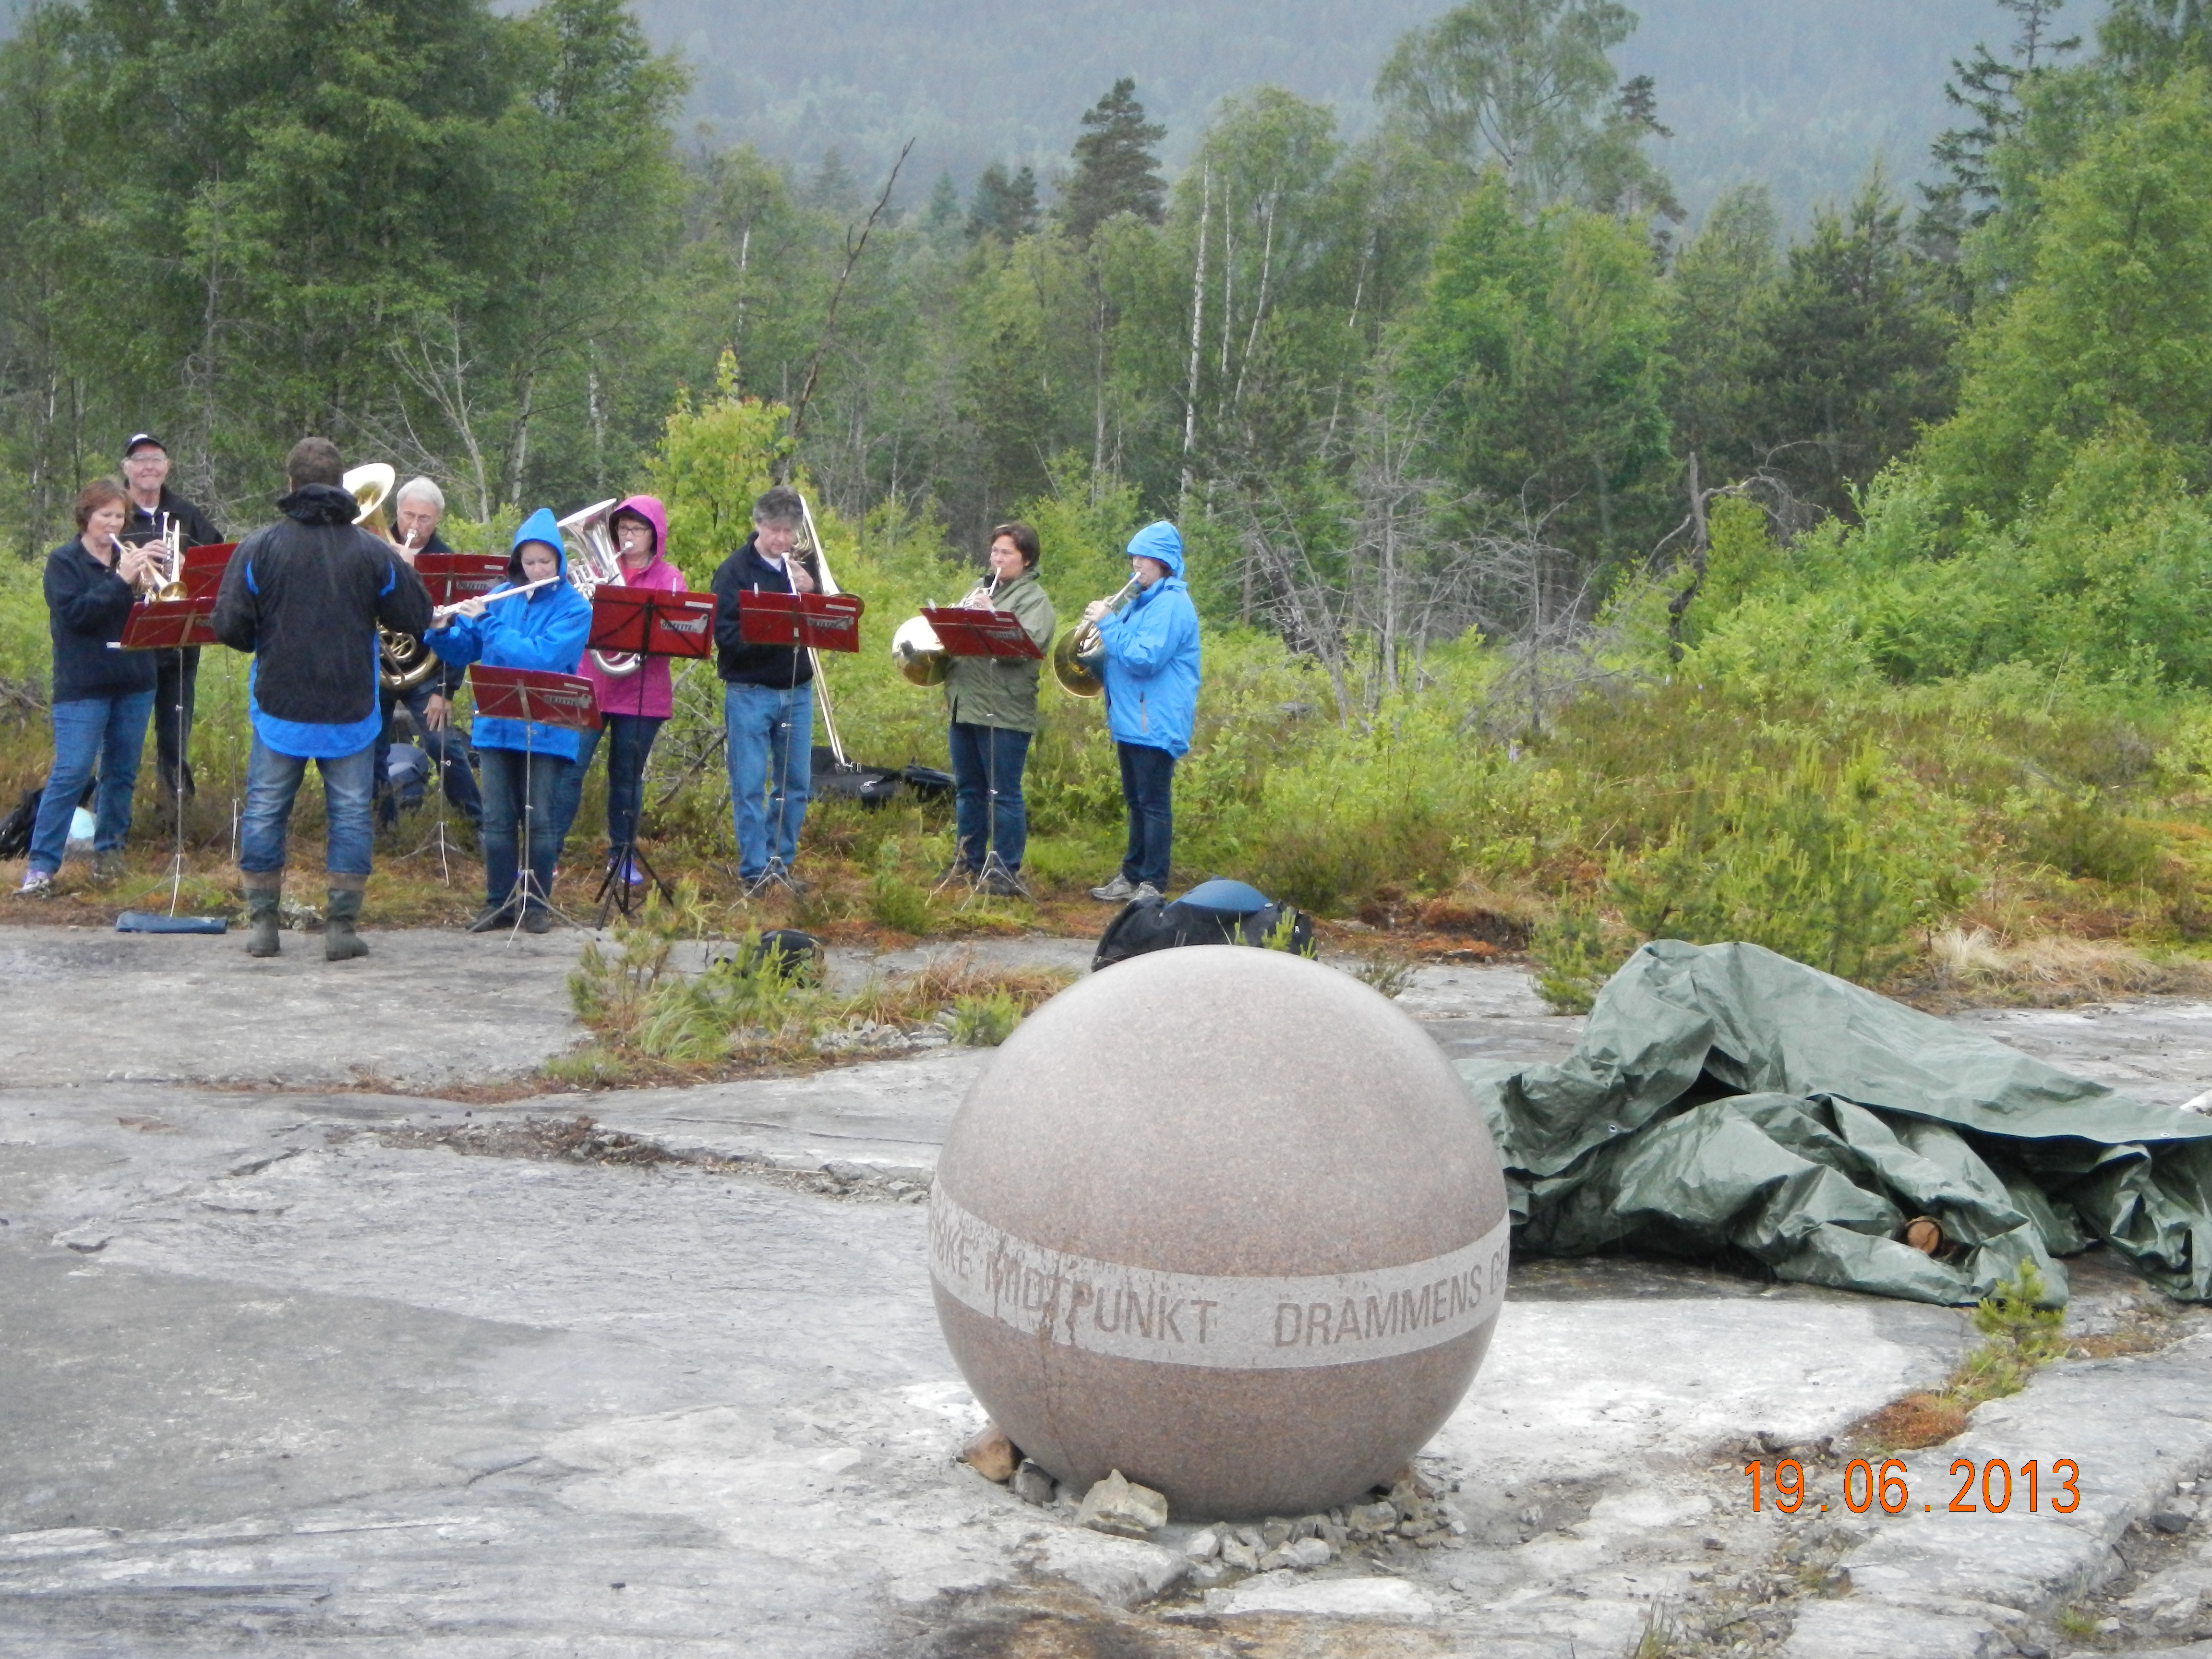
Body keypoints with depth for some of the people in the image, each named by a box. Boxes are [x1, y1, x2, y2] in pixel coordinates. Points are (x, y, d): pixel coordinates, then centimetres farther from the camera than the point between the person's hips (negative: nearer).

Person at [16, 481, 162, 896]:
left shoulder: (128, 557, 11)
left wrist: (146, 584, -15)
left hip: (134, 683, 5)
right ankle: (42, 864, -6)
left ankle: (109, 849, 24)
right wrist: (121, 581, -23)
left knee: (122, 772, 10)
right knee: (70, 774, -9)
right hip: (83, 686, -5)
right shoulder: (64, 561, -2)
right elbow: (75, 613, -16)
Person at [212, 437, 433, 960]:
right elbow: (416, 619, 0)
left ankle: (262, 924, 15)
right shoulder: (374, 552, -7)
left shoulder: (257, 549, -7)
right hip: (350, 710, 0)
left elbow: (230, 628, -8)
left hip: (280, 706, 0)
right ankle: (341, 927, 5)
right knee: (350, 814, 7)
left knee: (265, 813, 12)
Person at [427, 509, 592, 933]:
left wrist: (486, 622, -17)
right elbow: (464, 652, 13)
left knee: (540, 819, 2)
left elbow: (542, 656, -20)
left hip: (547, 732, -4)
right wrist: (441, 631, -8)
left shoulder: (574, 608, -6)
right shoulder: (501, 597, 8)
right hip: (496, 726, 4)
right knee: (497, 820, 7)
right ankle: (498, 902, 16)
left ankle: (537, 903, 12)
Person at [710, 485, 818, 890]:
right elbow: (726, 635, -13)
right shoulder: (736, 570, -5)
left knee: (796, 784, 9)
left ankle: (781, 862, 20)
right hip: (749, 692, -5)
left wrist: (811, 593, -13)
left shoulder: (803, 568, 9)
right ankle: (755, 870, 2)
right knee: (750, 785, -3)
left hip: (797, 691, 5)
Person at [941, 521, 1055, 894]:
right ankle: (969, 862, 25)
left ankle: (1007, 873, 1)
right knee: (968, 790, 15)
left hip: (1004, 713, -8)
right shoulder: (981, 590, 20)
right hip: (966, 708, 8)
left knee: (1004, 795, -4)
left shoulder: (1034, 600, -5)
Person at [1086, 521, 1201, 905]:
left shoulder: (1172, 604, -15)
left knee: (1154, 804, -6)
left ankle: (1152, 885, -3)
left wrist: (1109, 623, -16)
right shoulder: (1143, 601, 17)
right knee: (1136, 803, 15)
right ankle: (1131, 876, 22)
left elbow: (1144, 659, -24)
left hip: (1155, 724, -10)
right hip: (1131, 719, 10)